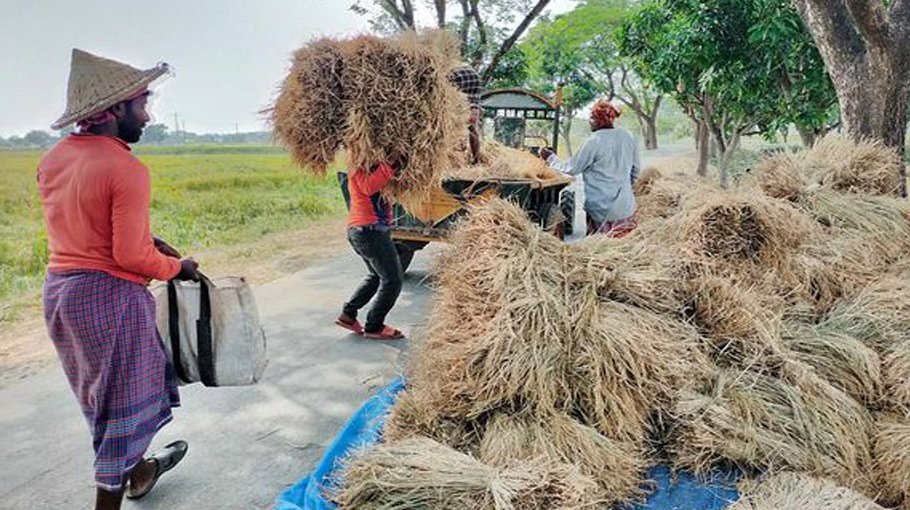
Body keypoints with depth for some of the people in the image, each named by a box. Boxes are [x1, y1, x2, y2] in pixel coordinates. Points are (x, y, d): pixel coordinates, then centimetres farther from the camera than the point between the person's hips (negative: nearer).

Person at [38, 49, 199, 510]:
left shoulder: (52, 159, 5)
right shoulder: (127, 170, -19)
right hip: (108, 296, -9)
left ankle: (139, 470, 44)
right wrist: (178, 267, -4)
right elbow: (131, 257, -21)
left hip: (59, 289, 9)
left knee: (107, 392, 24)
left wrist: (145, 239, 11)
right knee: (123, 404, 7)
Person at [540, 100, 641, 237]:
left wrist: (550, 158, 9)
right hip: (626, 208, 6)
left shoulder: (594, 142, -13)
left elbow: (572, 168, -5)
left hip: (603, 211, -6)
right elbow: (636, 169, 14)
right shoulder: (629, 138, 4)